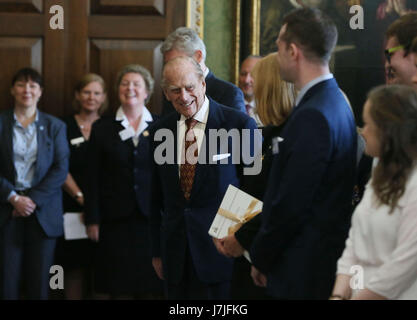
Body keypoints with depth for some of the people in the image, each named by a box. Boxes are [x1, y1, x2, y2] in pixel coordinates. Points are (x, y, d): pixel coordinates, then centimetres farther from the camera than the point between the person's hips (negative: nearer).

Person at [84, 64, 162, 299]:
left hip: (151, 218, 0)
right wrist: (93, 220, -1)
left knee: (149, 287, 2)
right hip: (115, 219, 0)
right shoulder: (102, 128, 6)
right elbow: (93, 178, 4)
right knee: (116, 287, 0)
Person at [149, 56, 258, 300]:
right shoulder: (161, 131, 8)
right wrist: (157, 251, 12)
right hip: (176, 257, 4)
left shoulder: (239, 124, -7)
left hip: (221, 251, -4)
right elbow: (157, 199, 13)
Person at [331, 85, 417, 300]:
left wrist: (356, 298, -9)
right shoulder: (382, 175, 14)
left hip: (394, 295, -7)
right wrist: (338, 295, 1)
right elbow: (354, 241, 12)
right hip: (359, 293, 7)